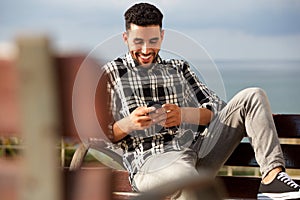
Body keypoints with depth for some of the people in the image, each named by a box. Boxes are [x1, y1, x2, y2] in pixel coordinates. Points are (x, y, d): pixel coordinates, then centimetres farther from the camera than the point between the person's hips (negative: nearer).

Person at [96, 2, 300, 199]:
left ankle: (272, 175, -21)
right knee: (184, 176, -45)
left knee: (253, 96, -7)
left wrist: (183, 114, -7)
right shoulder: (112, 73, 13)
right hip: (152, 159, -5)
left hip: (198, 148, 5)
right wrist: (128, 124, -15)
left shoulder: (179, 68, 24)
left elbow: (219, 109, 15)